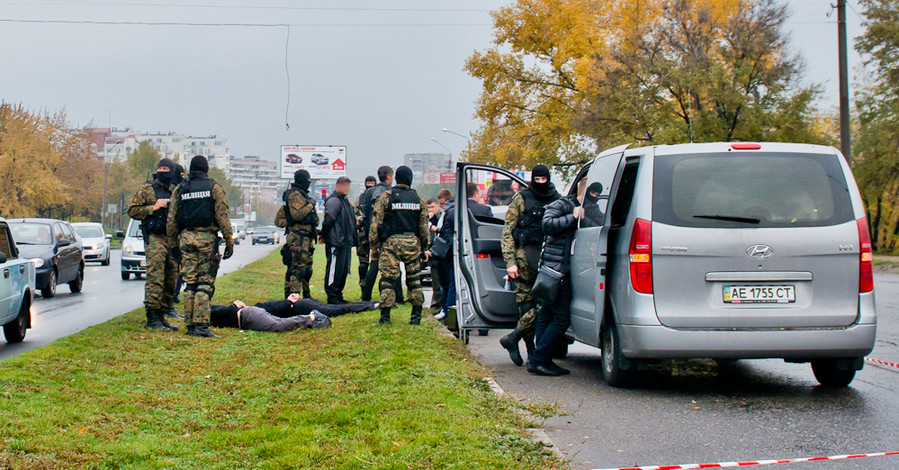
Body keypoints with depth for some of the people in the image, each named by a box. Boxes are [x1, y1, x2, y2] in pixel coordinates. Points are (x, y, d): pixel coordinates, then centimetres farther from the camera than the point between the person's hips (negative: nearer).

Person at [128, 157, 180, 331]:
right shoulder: (147, 190, 2)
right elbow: (132, 210, -2)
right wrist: (153, 207, -11)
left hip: (173, 240, 6)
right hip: (154, 239, -6)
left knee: (170, 281, 7)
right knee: (155, 279, -13)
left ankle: (160, 316, 16)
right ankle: (152, 319, -13)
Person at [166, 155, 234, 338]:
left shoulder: (179, 190, 12)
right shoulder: (213, 187, 2)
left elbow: (171, 220, 10)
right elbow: (223, 217, -4)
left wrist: (174, 245, 18)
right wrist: (229, 242, -1)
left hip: (185, 238, 3)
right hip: (207, 238, -3)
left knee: (190, 283, 8)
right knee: (205, 283, -5)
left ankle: (190, 325, 9)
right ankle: (202, 325, -13)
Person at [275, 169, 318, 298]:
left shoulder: (301, 194, 22)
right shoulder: (295, 194, -10)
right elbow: (297, 214, -23)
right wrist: (310, 206, -11)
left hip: (306, 237, 11)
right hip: (298, 238, -11)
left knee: (307, 267, 15)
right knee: (298, 268, -14)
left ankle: (307, 296, 23)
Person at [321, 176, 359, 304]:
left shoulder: (345, 201, 20)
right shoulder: (334, 200, -11)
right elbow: (328, 220, -19)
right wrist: (324, 235, -9)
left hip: (346, 243, 10)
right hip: (335, 243, -10)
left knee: (344, 270, 13)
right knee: (334, 270, -6)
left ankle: (338, 296, 21)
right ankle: (332, 297, -2)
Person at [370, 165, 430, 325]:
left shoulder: (385, 197, -2)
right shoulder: (418, 198, 6)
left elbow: (376, 222, -4)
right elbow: (424, 225, 9)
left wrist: (374, 242, 3)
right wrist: (425, 247, 16)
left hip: (391, 242, -2)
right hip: (412, 243, 2)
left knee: (388, 279, -1)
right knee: (414, 279, 10)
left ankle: (385, 316, -4)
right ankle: (416, 316, 10)